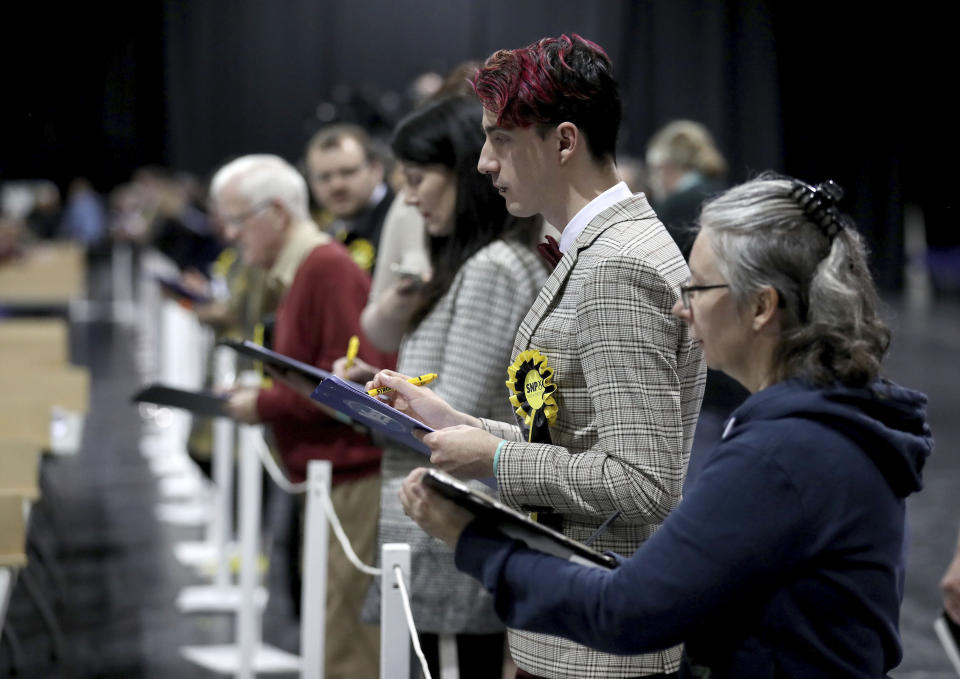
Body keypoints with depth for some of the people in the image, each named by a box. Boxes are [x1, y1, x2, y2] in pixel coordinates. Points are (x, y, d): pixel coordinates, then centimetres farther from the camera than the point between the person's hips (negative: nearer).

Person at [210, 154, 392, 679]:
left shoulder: (328, 270, -13)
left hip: (355, 475, -10)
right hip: (333, 478, 10)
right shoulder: (298, 271, 16)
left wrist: (266, 404, -12)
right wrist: (261, 397, 8)